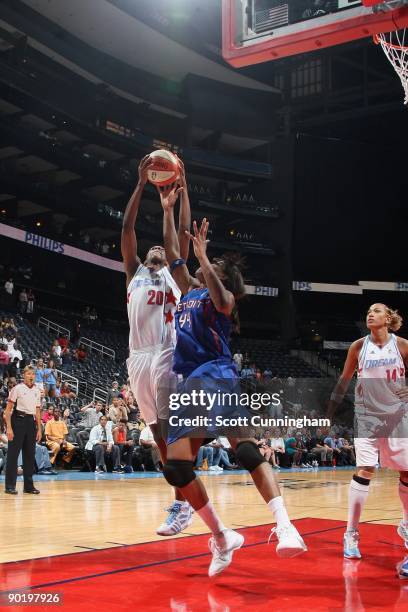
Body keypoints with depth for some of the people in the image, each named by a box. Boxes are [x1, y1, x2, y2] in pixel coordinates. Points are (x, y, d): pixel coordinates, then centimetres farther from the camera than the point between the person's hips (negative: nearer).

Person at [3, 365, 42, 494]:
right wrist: (9, 427, -15)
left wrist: (39, 429, 12)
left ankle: (28, 485, 15)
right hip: (18, 420, -6)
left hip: (31, 422, 6)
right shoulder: (17, 388, -5)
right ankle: (10, 486, 2)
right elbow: (8, 409, -7)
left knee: (30, 455, 8)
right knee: (13, 454, -3)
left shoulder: (37, 391, 12)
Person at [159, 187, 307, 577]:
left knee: (245, 450, -27)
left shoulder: (223, 297, 6)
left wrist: (202, 256, -27)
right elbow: (172, 255, 25)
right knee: (175, 468, -3)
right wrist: (167, 210, 25)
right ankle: (222, 538, 7)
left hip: (217, 376, -7)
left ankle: (285, 527, -37)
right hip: (189, 384, 7)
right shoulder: (190, 291, 26)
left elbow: (219, 298, -19)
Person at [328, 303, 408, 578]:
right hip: (367, 414, -1)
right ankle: (351, 534, -4)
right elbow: (344, 380, 7)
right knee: (364, 470, -9)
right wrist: (330, 413, 7)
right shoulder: (359, 346, -1)